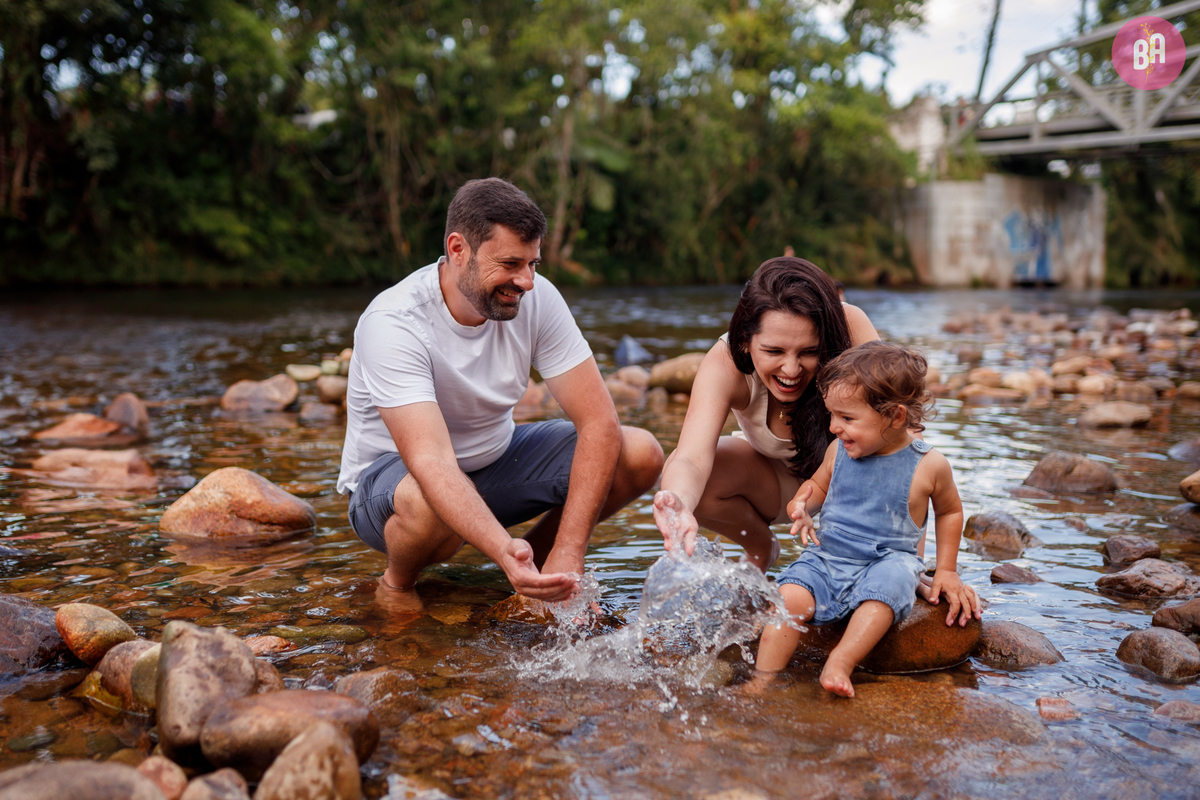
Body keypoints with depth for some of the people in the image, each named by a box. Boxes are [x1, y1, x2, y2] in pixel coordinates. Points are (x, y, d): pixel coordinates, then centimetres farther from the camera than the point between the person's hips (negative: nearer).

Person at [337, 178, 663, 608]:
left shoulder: (537, 299, -17)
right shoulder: (391, 325, -30)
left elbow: (599, 422, -20)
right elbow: (432, 464, -40)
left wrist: (568, 555, -29)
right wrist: (504, 552, -56)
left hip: (495, 457, 5)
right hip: (394, 472, -4)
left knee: (641, 454, -14)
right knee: (431, 504, -41)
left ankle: (537, 562, 8)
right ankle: (397, 582, -5)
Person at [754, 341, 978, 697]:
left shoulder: (928, 466, -6)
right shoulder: (838, 451, 2)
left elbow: (949, 511, 14)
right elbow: (818, 484, 23)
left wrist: (945, 570, 11)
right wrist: (803, 504, -1)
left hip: (888, 563, -2)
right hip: (825, 558, 3)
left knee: (886, 585, -37)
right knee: (790, 596, -25)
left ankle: (838, 664, -38)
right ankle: (763, 679, -22)